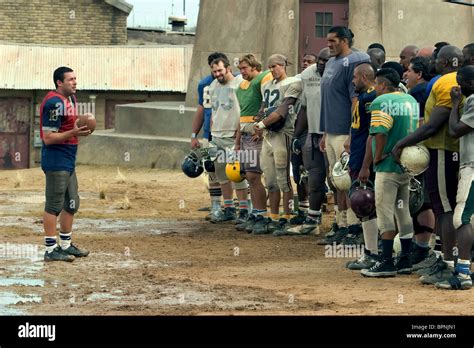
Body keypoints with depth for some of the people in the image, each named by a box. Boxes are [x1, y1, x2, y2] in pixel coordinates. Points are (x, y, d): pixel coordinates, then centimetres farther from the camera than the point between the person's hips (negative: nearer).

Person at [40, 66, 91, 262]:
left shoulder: (71, 98, 12)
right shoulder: (55, 103, -18)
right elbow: (48, 138, -20)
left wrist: (83, 123, 3)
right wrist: (73, 133, -28)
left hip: (68, 162, 10)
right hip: (56, 161, -10)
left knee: (72, 204, 16)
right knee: (54, 206, -4)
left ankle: (66, 245, 26)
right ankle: (51, 250, 0)